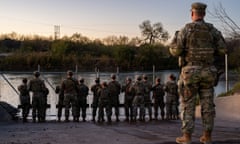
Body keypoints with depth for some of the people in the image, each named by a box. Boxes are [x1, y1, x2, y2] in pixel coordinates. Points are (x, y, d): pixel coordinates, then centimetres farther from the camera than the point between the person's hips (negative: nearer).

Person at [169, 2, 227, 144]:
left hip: (191, 71, -3)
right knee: (207, 104, 8)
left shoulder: (186, 29, -6)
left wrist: (173, 44, 14)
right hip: (208, 72, 4)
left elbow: (176, 51, -10)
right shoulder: (213, 30, 5)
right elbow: (223, 50, 1)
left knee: (188, 104, 2)